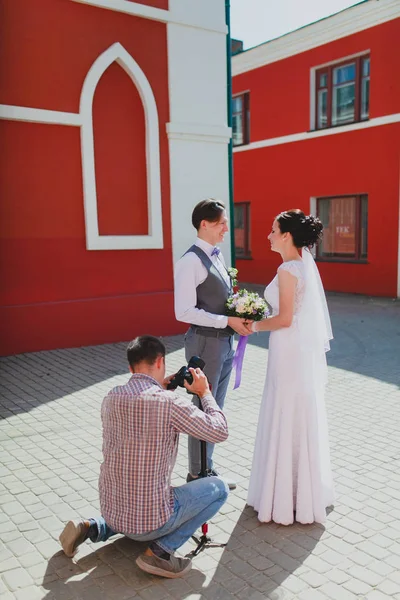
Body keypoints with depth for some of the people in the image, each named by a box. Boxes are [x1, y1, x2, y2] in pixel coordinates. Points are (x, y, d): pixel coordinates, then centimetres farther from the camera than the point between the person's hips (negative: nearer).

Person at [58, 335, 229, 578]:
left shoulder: (111, 398, -2)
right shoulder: (171, 403, -21)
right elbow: (220, 432, -10)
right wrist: (205, 392, 3)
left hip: (111, 510, 7)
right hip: (151, 519, -6)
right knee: (218, 487, 11)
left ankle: (93, 528, 16)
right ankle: (160, 551, 2)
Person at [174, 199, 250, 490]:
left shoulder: (218, 256, 12)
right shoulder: (191, 261, -16)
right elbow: (184, 311, -22)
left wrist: (241, 315, 1)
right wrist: (228, 321, -21)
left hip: (225, 341, 9)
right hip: (206, 343, -9)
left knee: (215, 409, 18)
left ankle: (208, 469, 33)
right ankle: (197, 474, 22)